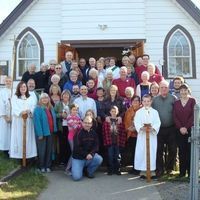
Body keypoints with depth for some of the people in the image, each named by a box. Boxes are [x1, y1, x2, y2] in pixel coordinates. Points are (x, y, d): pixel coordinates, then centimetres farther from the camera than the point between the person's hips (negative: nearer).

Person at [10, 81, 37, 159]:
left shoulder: (30, 98, 17)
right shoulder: (14, 97, 8)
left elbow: (33, 107, 4)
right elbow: (14, 108, -6)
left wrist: (29, 111, -18)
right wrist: (21, 112, -24)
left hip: (28, 120, 2)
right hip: (18, 120, -2)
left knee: (28, 137, 2)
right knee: (18, 137, -4)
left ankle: (28, 153, 5)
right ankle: (18, 154, -2)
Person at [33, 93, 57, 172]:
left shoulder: (51, 108, 11)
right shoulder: (38, 109, -11)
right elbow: (37, 122, -17)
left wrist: (54, 130, 7)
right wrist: (40, 134, -21)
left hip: (50, 132, 7)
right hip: (42, 133, -6)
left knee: (49, 150, 12)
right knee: (42, 150, 4)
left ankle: (48, 166, 21)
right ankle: (42, 166, 16)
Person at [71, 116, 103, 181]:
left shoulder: (93, 133, 3)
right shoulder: (78, 133, -11)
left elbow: (96, 146, -3)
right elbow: (77, 148, -16)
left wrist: (91, 154, -21)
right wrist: (86, 155, -23)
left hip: (90, 155, 4)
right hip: (78, 158, -4)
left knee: (99, 159, -25)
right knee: (76, 177, -18)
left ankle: (89, 171, 3)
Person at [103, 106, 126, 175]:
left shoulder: (120, 121, 1)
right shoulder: (107, 121, -1)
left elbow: (123, 132, 0)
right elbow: (104, 132, -3)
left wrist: (122, 142, -5)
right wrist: (105, 141, -7)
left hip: (118, 142, 1)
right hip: (110, 142, -1)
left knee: (117, 157, 7)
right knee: (110, 157, 5)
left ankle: (117, 169, 18)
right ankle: (110, 170, 15)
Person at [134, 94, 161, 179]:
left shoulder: (154, 112, 7)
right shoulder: (139, 112, 5)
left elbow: (157, 123, -2)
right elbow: (136, 122, -5)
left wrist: (153, 128, -21)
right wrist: (141, 128, -23)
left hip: (152, 134, 1)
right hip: (142, 135, -1)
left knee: (152, 152, 2)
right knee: (141, 152, -1)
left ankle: (152, 170, 12)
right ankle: (142, 170, 9)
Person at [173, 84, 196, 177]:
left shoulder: (192, 101, 1)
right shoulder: (176, 103, 10)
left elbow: (193, 115, -6)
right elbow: (175, 116, 3)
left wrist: (186, 127, -12)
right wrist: (180, 127, -9)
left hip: (190, 129, -3)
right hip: (179, 130, 3)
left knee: (190, 150, -2)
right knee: (181, 151, 4)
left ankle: (190, 172, 5)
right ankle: (182, 171, 10)